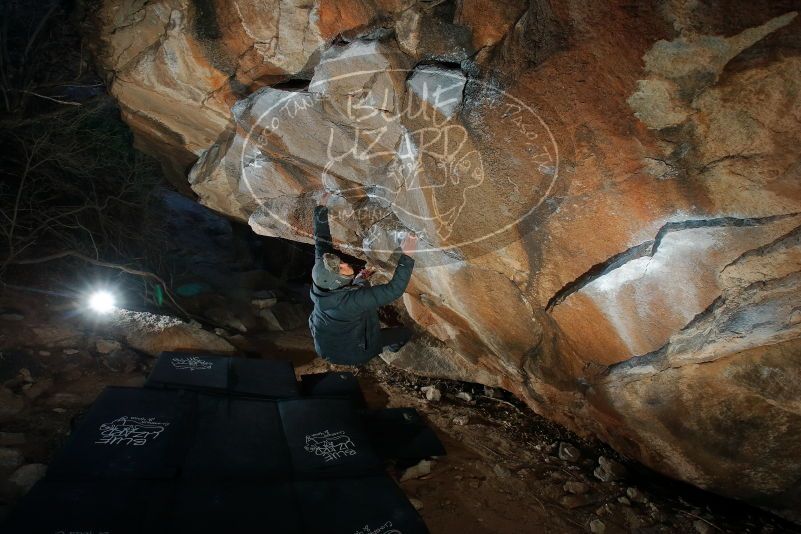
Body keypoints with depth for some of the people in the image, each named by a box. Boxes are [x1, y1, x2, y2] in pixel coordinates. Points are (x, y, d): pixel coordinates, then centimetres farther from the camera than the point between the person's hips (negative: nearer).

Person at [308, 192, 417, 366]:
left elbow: (322, 242, -14)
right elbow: (395, 289, -47)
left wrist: (321, 208, -15)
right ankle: (394, 346, 43)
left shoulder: (322, 277, -26)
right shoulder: (352, 301, -44)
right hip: (351, 354, -6)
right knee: (405, 331, 12)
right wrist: (407, 255, -46)